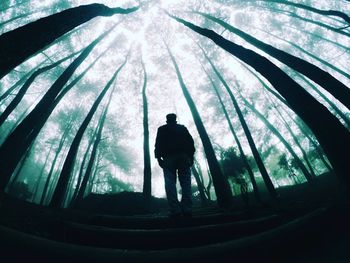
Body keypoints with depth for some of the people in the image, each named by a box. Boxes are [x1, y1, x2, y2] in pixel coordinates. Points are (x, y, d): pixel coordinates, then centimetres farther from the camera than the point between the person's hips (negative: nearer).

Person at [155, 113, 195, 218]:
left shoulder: (161, 129, 21)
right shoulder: (182, 128, 24)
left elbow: (158, 143, 7)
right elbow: (190, 142, 12)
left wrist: (158, 157, 3)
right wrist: (191, 156, 9)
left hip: (168, 157, -1)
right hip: (184, 156, 2)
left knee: (170, 183, -8)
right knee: (186, 183, -3)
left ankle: (175, 211, -19)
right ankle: (187, 210, -13)